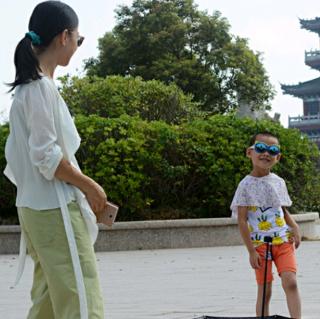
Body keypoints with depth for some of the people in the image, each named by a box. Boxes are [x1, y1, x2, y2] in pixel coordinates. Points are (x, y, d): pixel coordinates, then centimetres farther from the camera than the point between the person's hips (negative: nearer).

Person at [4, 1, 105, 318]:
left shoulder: (27, 86, 14)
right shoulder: (41, 86, -14)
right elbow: (47, 157, -18)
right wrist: (91, 187, -7)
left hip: (37, 207, 10)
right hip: (55, 210, -10)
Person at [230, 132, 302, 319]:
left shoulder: (279, 182, 8)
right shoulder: (246, 185, -5)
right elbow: (242, 220, -6)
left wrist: (295, 227, -2)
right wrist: (251, 251, -11)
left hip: (284, 241, 3)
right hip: (260, 244, -3)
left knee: (290, 282, -14)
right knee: (264, 290, 0)